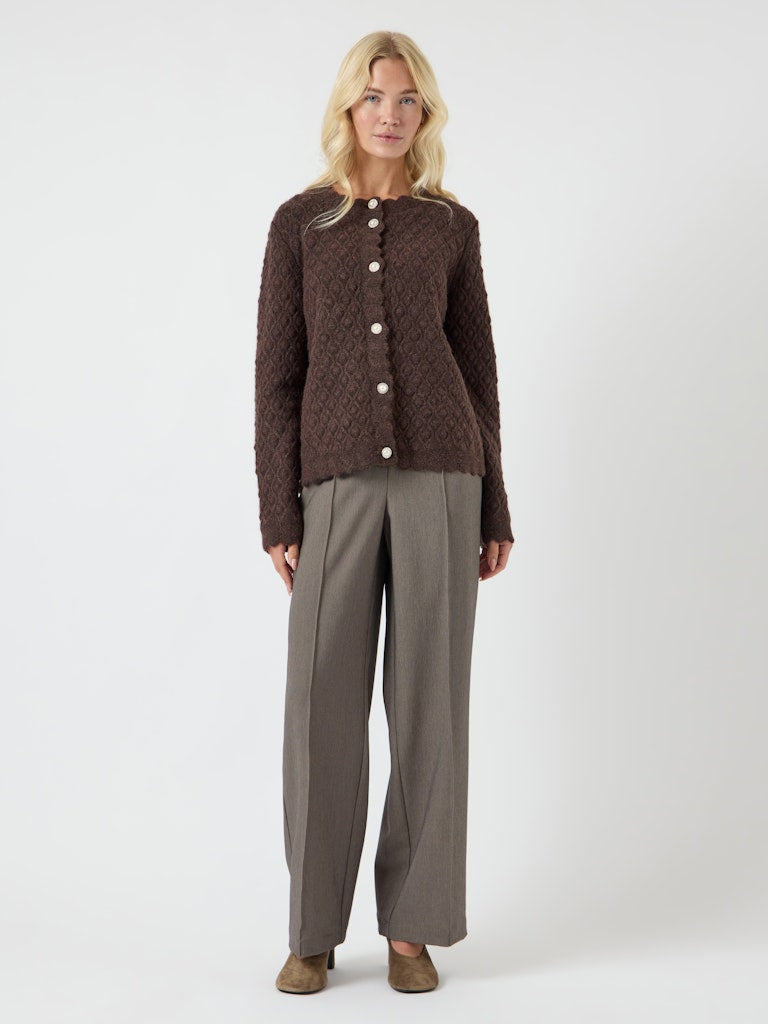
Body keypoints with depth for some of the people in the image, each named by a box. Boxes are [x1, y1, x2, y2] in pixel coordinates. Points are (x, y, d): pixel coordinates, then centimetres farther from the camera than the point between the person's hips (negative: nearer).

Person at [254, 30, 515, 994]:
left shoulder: (452, 227, 11)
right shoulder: (300, 222, 9)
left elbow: (477, 371, 10)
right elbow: (277, 376, 4)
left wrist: (493, 511, 5)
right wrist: (278, 516, -3)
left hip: (439, 475, 1)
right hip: (338, 483, 0)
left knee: (429, 698, 1)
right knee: (324, 707, -2)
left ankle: (411, 925, 14)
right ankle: (314, 930, 13)